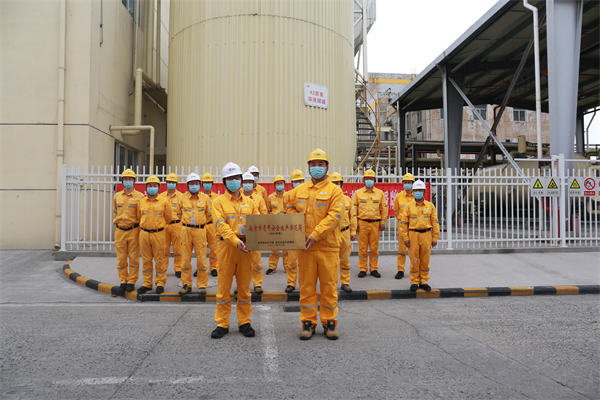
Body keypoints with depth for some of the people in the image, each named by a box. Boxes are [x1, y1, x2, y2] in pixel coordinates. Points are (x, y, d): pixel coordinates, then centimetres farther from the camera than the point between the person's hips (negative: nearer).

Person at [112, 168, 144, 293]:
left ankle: (132, 282, 10)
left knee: (134, 258, 2)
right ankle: (123, 281, 18)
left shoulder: (139, 196, -1)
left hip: (134, 230, -3)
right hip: (120, 231, 3)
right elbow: (115, 212, 20)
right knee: (121, 258, 7)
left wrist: (140, 228, -4)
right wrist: (116, 222, 11)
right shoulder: (117, 196, 9)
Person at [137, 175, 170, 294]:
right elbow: (139, 217, 18)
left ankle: (160, 283, 12)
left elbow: (167, 218, 8)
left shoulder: (163, 202, 0)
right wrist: (145, 225, 14)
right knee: (146, 259, 9)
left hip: (158, 234, -2)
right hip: (144, 234, 3)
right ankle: (147, 283, 18)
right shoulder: (141, 202, 6)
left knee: (159, 260, 2)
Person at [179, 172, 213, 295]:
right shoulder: (183, 198, 5)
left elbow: (209, 215, 12)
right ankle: (186, 284, 15)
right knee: (186, 258, 4)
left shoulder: (205, 198, 3)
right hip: (186, 230, 1)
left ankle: (202, 285, 10)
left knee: (201, 258, 0)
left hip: (200, 230, -1)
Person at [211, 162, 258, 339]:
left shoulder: (249, 202, 13)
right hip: (227, 246, -2)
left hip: (245, 248, 3)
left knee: (245, 286, 8)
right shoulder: (219, 201, 3)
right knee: (224, 286, 3)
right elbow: (221, 225, -10)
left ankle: (244, 322, 20)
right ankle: (222, 324, 15)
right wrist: (236, 241, -23)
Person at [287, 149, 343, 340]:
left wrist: (315, 234, -18)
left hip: (328, 246, -3)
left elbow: (334, 216, -11)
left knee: (329, 286, 5)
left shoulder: (334, 190, -1)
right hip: (305, 247, 3)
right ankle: (308, 322, 19)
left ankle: (329, 322, 19)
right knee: (307, 286, 8)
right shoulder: (299, 190, 12)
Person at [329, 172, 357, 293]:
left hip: (345, 233, 2)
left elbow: (353, 217, 12)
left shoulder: (347, 199, 10)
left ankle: (345, 282, 18)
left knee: (345, 260, 8)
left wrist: (353, 232, 6)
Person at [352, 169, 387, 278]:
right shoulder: (357, 193, 7)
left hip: (375, 223, 1)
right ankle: (362, 269, 10)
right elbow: (354, 208, 6)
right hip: (362, 223, -1)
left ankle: (374, 269, 14)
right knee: (362, 248, 2)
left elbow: (384, 208, 10)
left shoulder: (380, 193, 9)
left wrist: (383, 222, 3)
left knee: (374, 248, 5)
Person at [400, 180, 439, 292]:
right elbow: (404, 223, 2)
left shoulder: (430, 206, 5)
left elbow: (435, 223, 5)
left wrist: (435, 238, 1)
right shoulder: (409, 206, 3)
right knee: (414, 260, 3)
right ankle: (414, 282, 13)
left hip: (426, 234, 1)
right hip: (413, 235, -1)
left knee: (425, 260, 7)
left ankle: (424, 282, 18)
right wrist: (405, 238, -5)